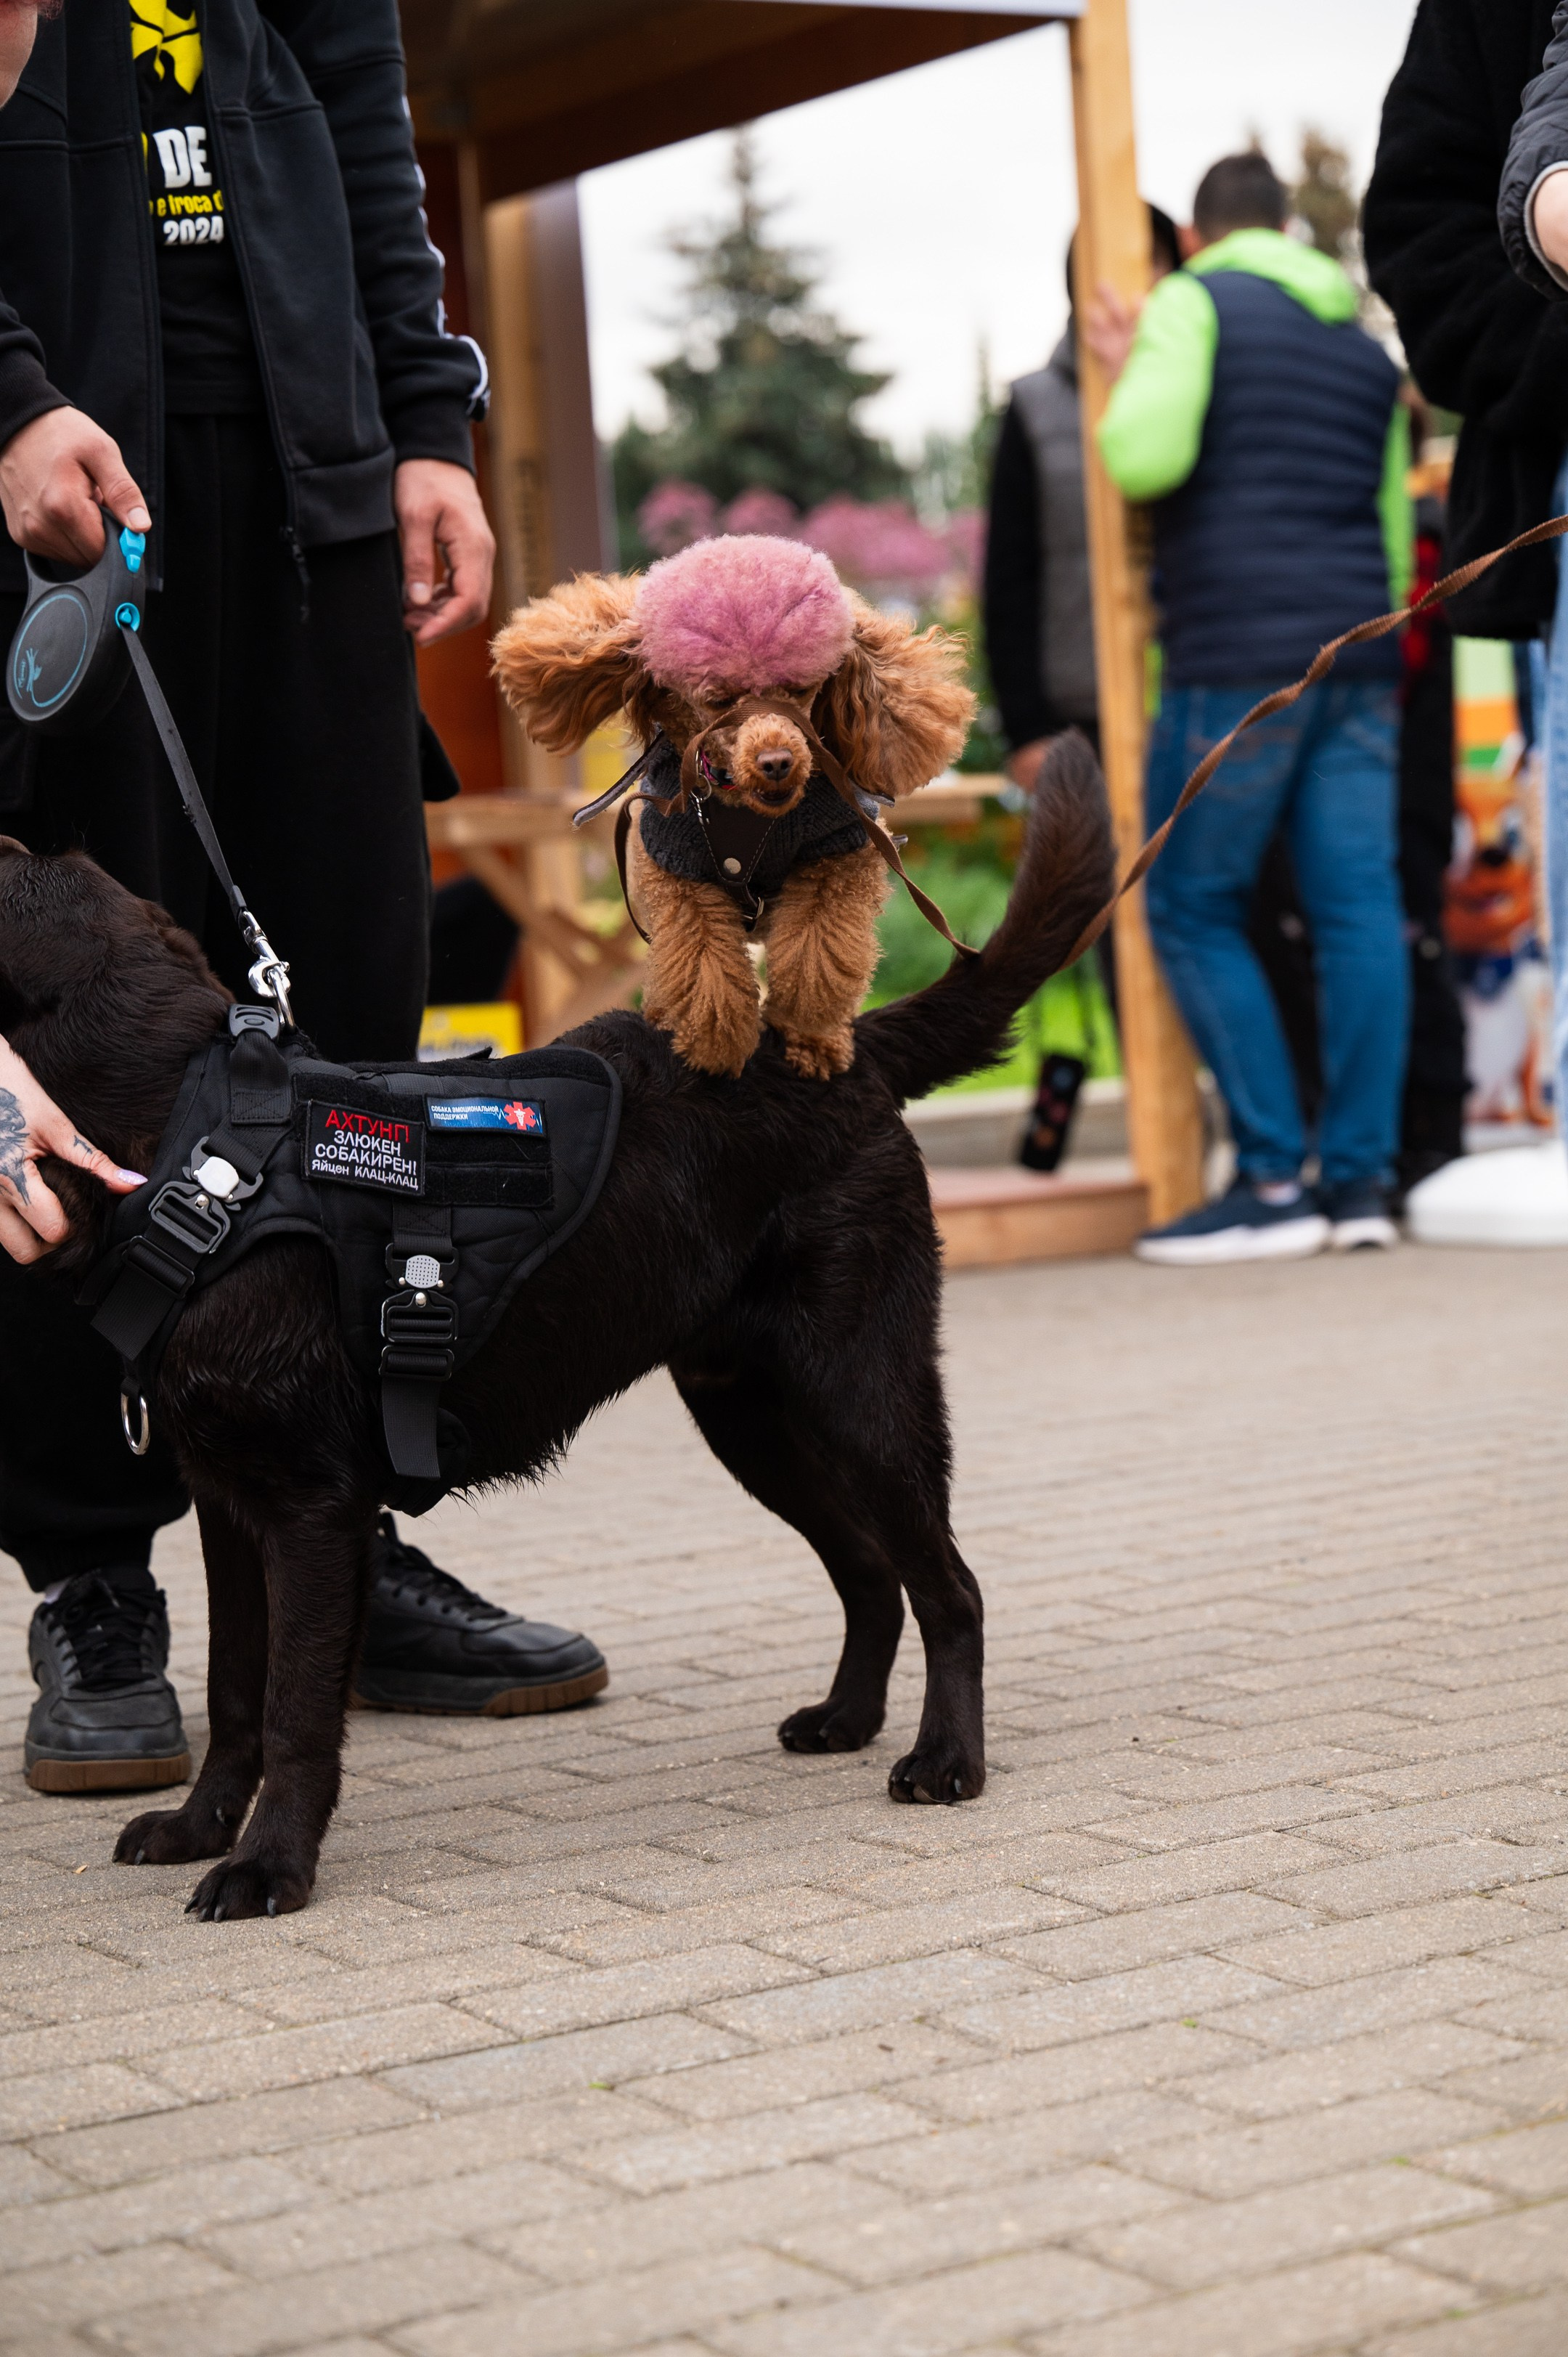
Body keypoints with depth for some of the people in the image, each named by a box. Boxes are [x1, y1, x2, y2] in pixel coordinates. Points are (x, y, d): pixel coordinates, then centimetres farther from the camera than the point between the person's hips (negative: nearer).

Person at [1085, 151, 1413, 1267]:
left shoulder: (1194, 304, 0)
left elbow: (1145, 457, -15)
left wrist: (1130, 374, 4)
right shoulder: (1366, 346, 21)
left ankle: (1275, 1182, -7)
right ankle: (1362, 1177, -1)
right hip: (1358, 666, 6)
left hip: (1237, 663, -6)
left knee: (1192, 910, 0)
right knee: (1358, 909, 1)